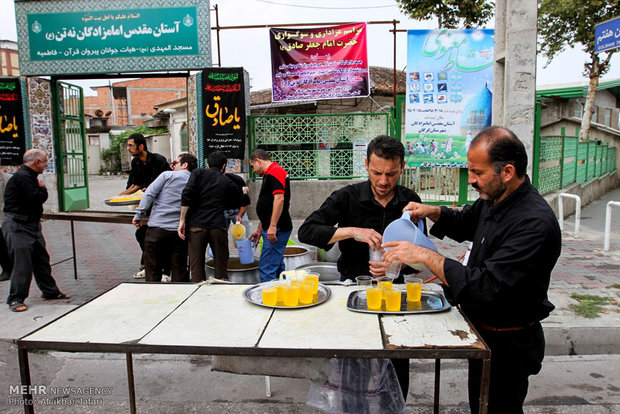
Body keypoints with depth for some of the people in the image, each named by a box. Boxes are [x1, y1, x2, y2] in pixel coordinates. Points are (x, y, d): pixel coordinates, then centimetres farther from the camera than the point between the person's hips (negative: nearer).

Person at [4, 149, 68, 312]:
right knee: (23, 263, -7)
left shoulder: (30, 176, 15)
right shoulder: (22, 176, -18)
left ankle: (50, 291, 24)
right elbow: (36, 198, -24)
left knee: (41, 259, 14)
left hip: (31, 225, 10)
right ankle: (15, 299, 6)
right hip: (17, 227, -10)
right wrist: (43, 188, -7)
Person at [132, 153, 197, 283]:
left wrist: (139, 215, -1)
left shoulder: (168, 175, 1)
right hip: (179, 232, 3)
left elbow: (150, 194, -5)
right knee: (179, 273, 11)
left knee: (153, 272, 8)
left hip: (156, 229, -3)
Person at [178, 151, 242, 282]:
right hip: (218, 227, 1)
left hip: (196, 226, 0)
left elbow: (187, 195, -5)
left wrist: (182, 220, -4)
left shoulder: (198, 173, 10)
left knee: (196, 268, 6)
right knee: (221, 267, 9)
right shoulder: (228, 183, 14)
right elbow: (235, 204, 26)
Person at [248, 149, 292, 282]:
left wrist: (272, 227, -26)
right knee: (277, 268, 15)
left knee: (267, 269, -8)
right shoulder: (270, 174, 21)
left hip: (276, 230, -11)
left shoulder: (275, 172, -12)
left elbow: (279, 199, -24)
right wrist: (259, 230, 28)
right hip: (272, 230, 11)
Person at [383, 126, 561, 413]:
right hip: (484, 334, 8)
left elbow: (486, 287, -35)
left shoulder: (535, 223, -30)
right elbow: (464, 223, 19)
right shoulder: (493, 200, -2)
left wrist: (426, 256, -30)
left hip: (507, 345, -8)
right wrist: (432, 212, -2)